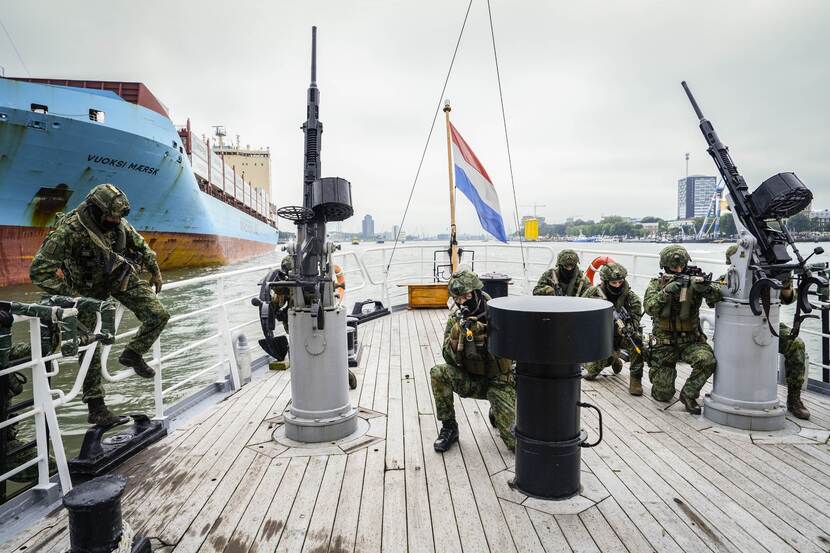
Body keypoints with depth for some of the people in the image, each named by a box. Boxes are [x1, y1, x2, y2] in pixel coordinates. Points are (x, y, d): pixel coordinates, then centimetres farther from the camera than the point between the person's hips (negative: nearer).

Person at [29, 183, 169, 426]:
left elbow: (140, 244, 6)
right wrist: (71, 296, -33)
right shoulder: (69, 230, -31)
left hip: (121, 276, 4)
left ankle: (133, 354, 16)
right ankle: (95, 407, 10)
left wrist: (155, 271, 12)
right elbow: (39, 271, -30)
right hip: (88, 288, -4)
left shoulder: (119, 223, -16)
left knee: (159, 315, -10)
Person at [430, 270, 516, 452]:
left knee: (512, 438, -13)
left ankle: (496, 414, 24)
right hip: (470, 380, 3)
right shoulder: (455, 318, -7)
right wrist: (457, 333, -30)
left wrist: (482, 330, -37)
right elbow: (451, 359, -12)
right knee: (438, 373, -25)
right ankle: (449, 427, -6)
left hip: (498, 381, -2)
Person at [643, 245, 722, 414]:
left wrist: (706, 287, -35)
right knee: (663, 394, -1)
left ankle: (688, 394, -7)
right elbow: (650, 307, -18)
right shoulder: (656, 284, -2)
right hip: (664, 341, -1)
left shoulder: (693, 283, -2)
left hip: (690, 339, 1)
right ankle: (657, 374, 36)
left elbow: (717, 297, -15)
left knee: (707, 360, -33)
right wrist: (668, 291, -32)